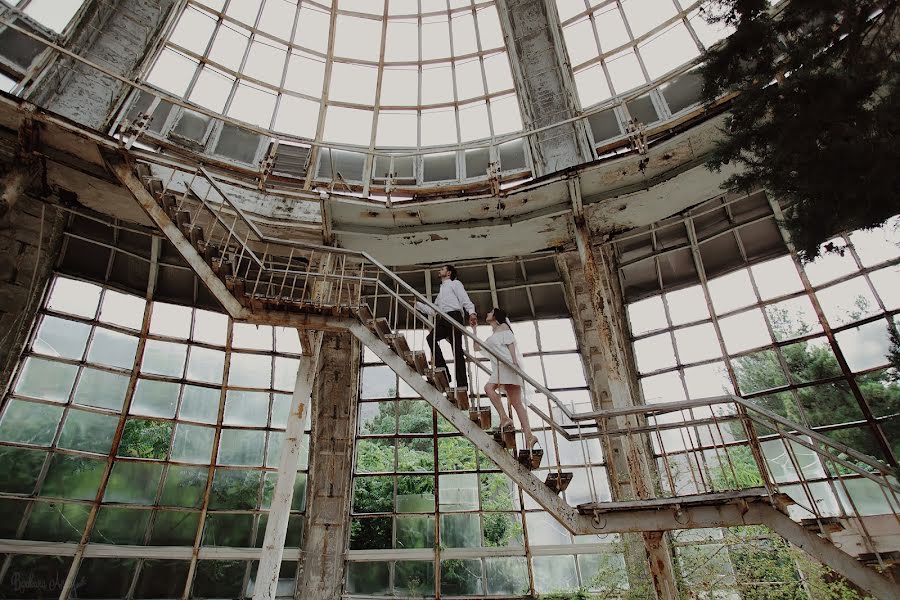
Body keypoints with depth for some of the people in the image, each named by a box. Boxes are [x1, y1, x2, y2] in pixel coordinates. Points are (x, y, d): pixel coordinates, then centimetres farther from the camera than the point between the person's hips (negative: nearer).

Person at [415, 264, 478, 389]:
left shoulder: (455, 283, 17)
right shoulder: (441, 291, 37)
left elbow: (465, 299, 1)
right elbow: (432, 310, 32)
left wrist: (471, 312, -17)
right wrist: (417, 304, 29)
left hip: (454, 316, -6)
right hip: (443, 319, 6)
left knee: (456, 349, -15)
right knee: (431, 338, -21)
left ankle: (462, 383, -20)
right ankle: (443, 371, -24)